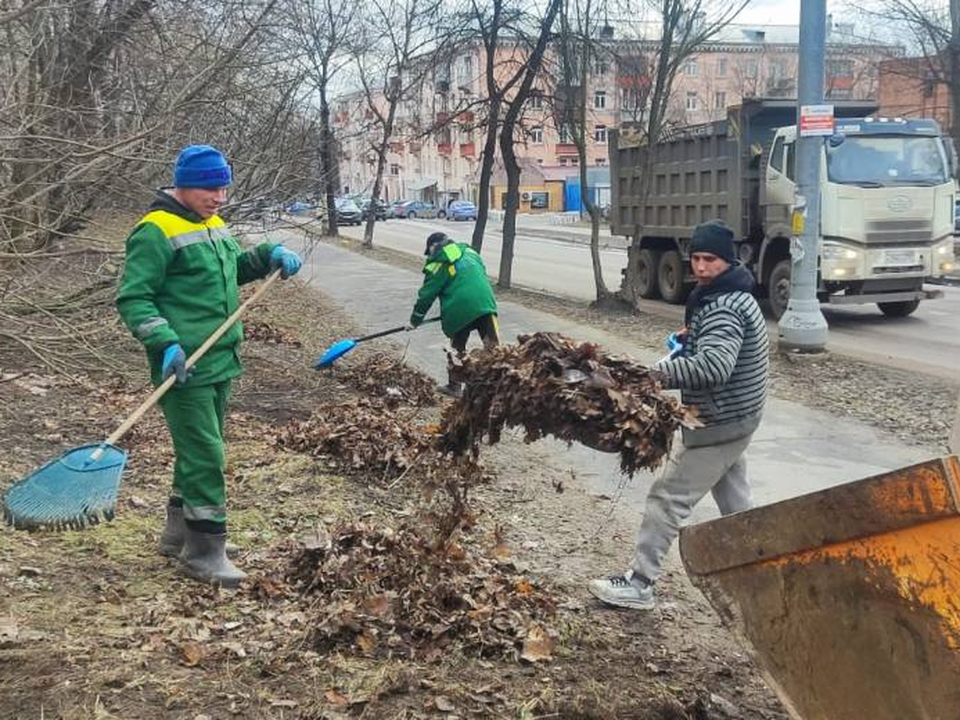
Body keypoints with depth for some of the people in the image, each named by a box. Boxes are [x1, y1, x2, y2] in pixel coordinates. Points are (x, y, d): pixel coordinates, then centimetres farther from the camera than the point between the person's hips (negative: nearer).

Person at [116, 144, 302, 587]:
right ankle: (204, 551, 2)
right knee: (205, 455, -8)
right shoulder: (156, 231, -13)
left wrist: (270, 255, 10)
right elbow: (132, 298, -15)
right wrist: (165, 344, -27)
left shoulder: (214, 225, 14)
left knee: (200, 449, 17)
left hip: (220, 362, 9)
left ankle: (180, 533, 31)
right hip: (185, 367, -9)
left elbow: (237, 267, 30)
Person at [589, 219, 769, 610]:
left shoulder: (723, 309, -23)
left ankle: (639, 583, -1)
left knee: (668, 497, -6)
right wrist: (692, 336, 12)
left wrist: (653, 374, -40)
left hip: (717, 424, -11)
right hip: (732, 420, 11)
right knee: (734, 501, 20)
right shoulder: (732, 296, 11)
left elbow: (713, 367, -39)